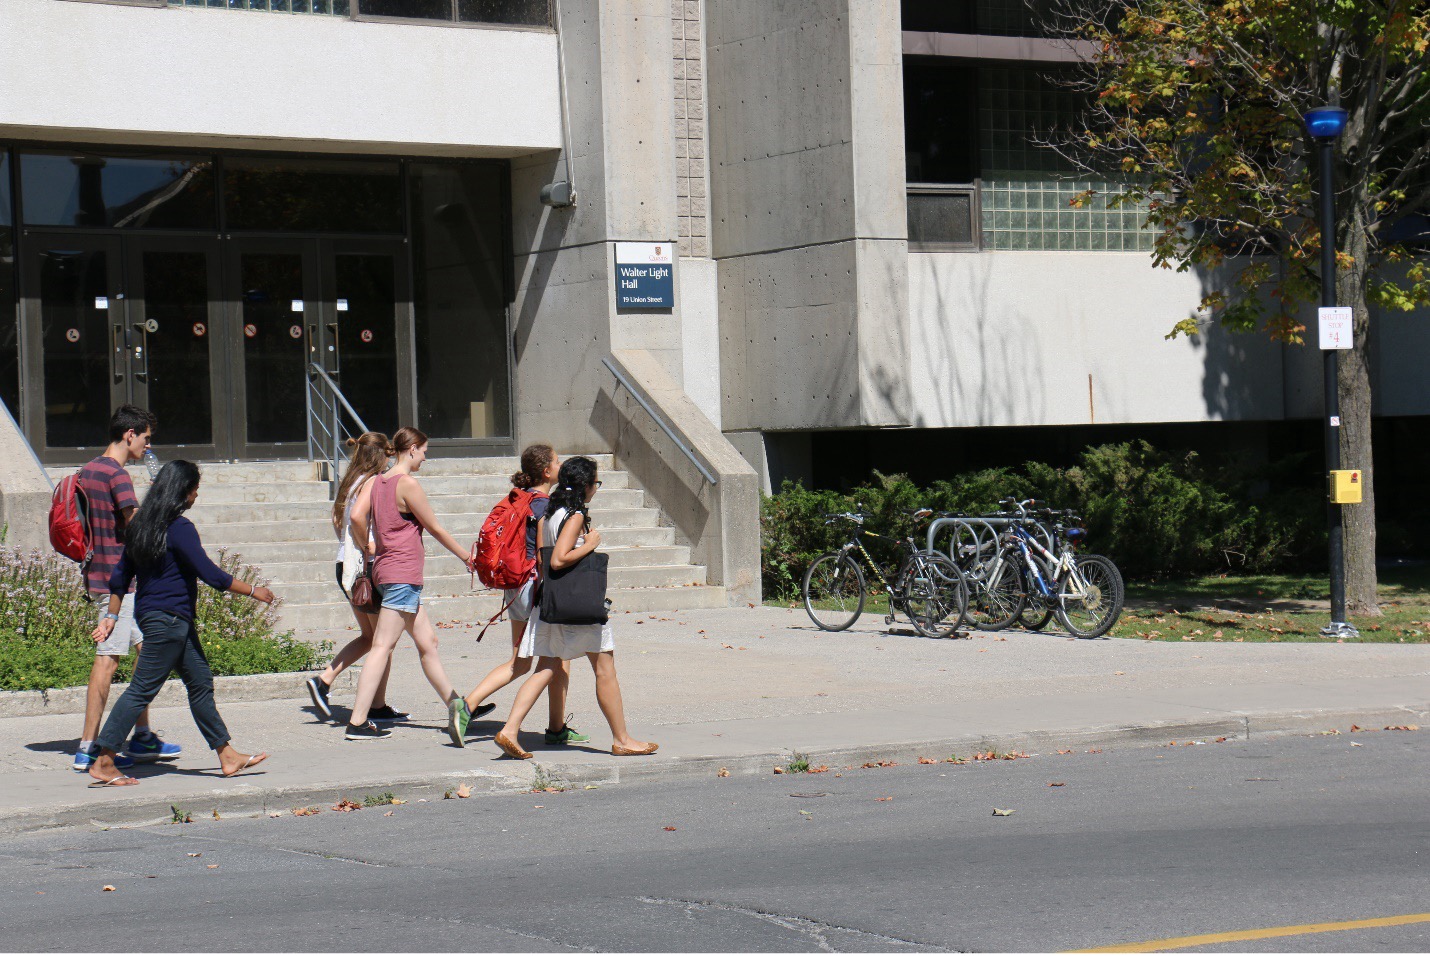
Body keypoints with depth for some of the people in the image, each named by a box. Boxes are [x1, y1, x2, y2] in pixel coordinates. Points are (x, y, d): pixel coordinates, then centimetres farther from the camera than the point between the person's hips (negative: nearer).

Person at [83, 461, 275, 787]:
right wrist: (254, 591, -6)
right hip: (168, 618, -10)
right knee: (142, 689, -7)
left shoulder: (141, 525, 11)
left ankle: (227, 756, 16)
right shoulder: (179, 528, -16)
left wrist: (111, 616, 19)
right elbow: (211, 574, -16)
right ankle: (103, 762, -6)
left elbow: (121, 574, 14)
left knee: (201, 682, 12)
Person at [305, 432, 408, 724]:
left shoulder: (350, 482, 13)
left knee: (368, 636, 19)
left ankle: (323, 680, 8)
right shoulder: (371, 482, -12)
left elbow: (338, 520, 17)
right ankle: (378, 706, 5)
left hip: (346, 565, 9)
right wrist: (369, 546, -19)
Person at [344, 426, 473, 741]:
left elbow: (357, 516, -2)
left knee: (428, 640, 15)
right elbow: (436, 529, -6)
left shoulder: (377, 481, 10)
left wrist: (366, 546, 13)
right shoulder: (408, 484, -12)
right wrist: (467, 558, 5)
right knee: (383, 646, -10)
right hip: (403, 572, -9)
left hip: (386, 569, 9)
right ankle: (358, 722, -13)